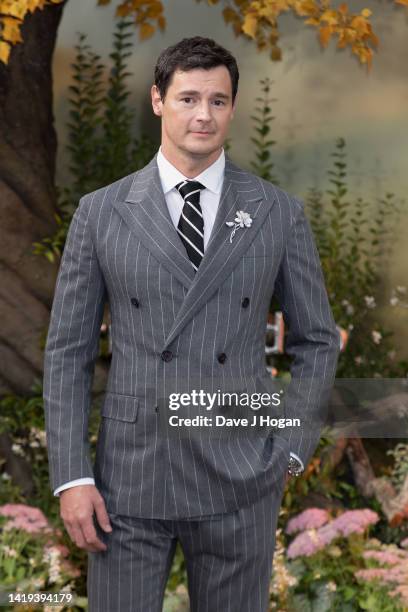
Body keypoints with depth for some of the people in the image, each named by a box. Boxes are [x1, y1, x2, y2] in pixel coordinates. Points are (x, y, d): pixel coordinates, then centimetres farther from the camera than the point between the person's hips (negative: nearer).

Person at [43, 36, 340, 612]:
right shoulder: (100, 213, 2)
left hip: (240, 482, 0)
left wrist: (291, 450, 0)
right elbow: (68, 350, 3)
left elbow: (316, 341, 10)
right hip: (129, 477, 0)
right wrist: (71, 476, -4)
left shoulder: (280, 213, 3)